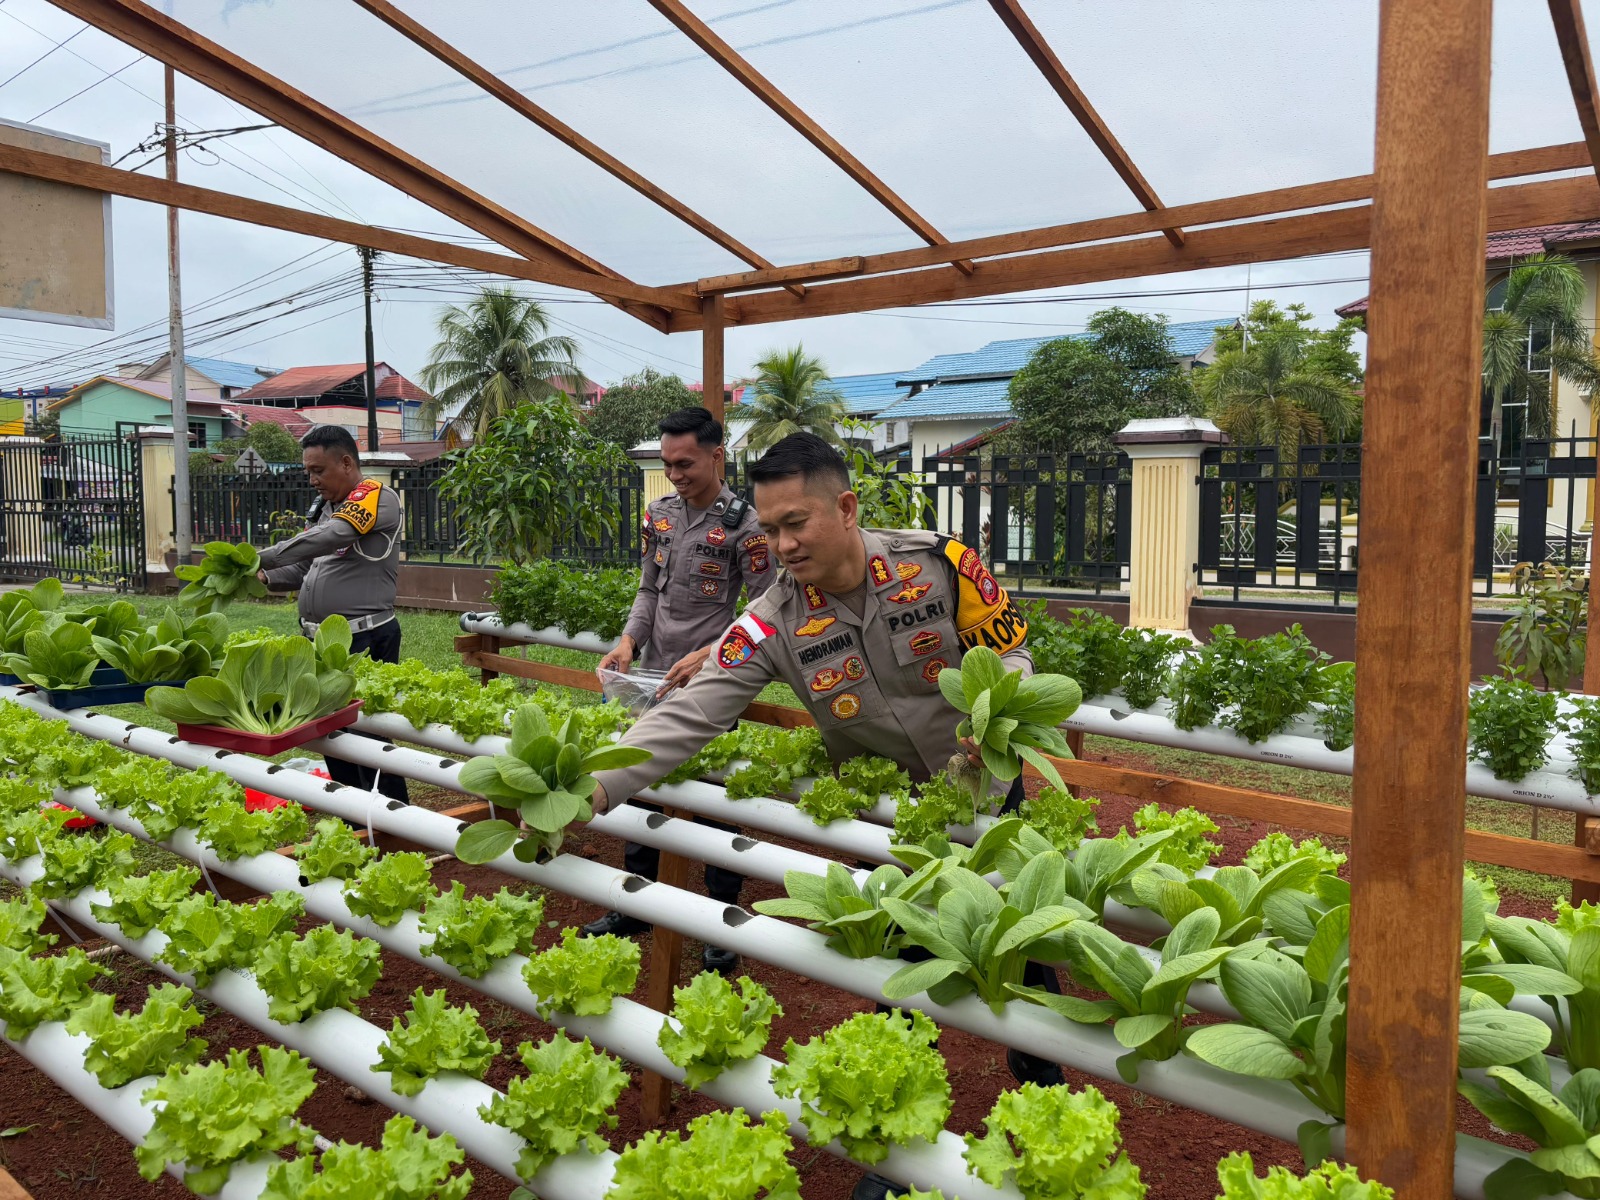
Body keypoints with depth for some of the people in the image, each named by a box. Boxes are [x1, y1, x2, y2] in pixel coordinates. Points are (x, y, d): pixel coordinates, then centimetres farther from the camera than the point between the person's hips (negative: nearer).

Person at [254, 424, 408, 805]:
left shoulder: (378, 497, -10)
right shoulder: (323, 506, 16)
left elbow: (328, 538, -24)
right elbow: (307, 567, 20)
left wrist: (262, 558, -21)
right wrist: (268, 578, 2)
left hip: (364, 642, -9)